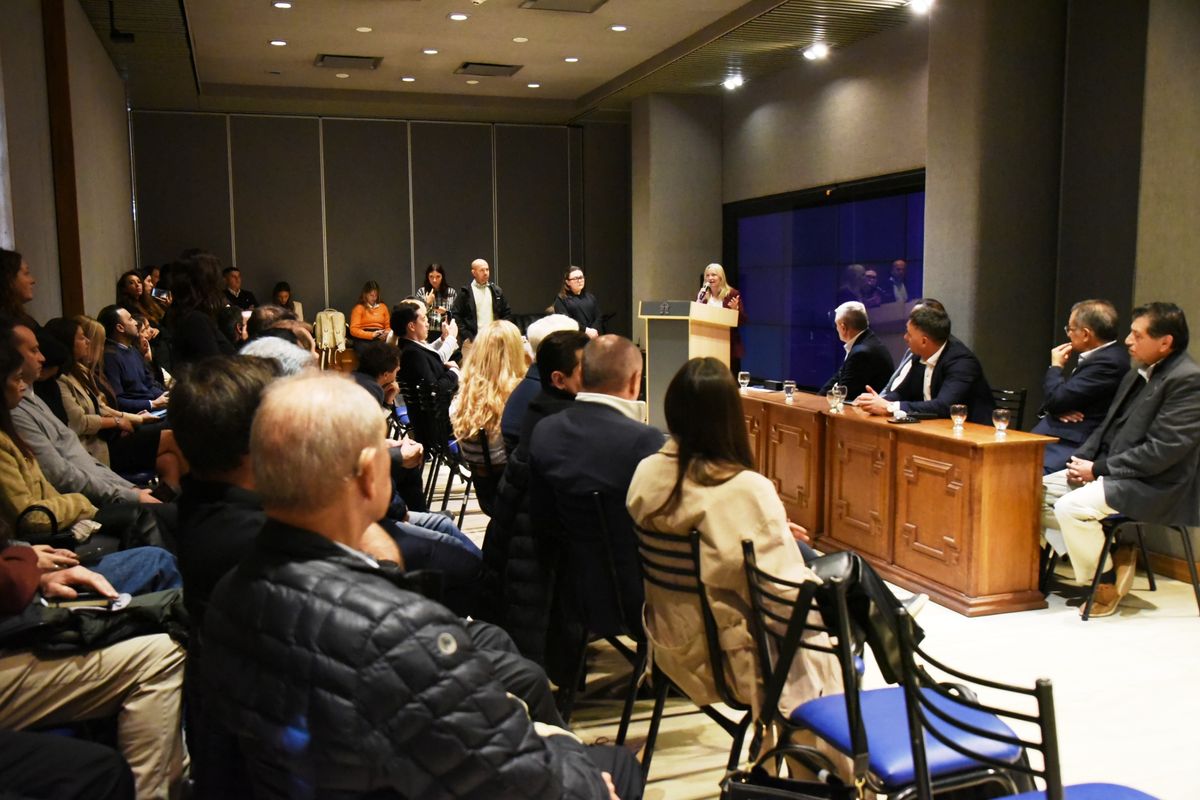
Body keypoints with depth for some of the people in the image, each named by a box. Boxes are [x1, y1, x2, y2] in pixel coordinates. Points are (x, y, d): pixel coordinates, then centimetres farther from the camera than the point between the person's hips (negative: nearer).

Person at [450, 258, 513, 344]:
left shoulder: (496, 291, 12)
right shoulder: (465, 292, 0)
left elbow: (507, 313, 17)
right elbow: (455, 315, -2)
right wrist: (466, 336, -8)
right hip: (473, 340, -3)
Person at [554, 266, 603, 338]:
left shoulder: (590, 296, 19)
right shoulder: (561, 299, 4)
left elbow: (599, 317, 10)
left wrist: (594, 330, -11)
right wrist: (586, 330, -17)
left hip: (594, 337, 4)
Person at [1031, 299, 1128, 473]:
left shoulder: (1108, 361, -15)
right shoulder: (1097, 355, 17)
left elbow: (1057, 399, -16)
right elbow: (1061, 397, 20)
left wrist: (1056, 366, 2)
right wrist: (1058, 409, -4)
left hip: (1073, 444, -10)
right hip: (1056, 434, 10)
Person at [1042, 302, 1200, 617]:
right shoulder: (1137, 375, 13)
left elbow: (1163, 450, -22)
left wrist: (1099, 469, -17)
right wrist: (1083, 459, -1)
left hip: (1152, 486, -10)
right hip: (1110, 471, 10)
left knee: (1071, 507, -28)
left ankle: (1105, 581, -4)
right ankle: (1108, 554, 7)